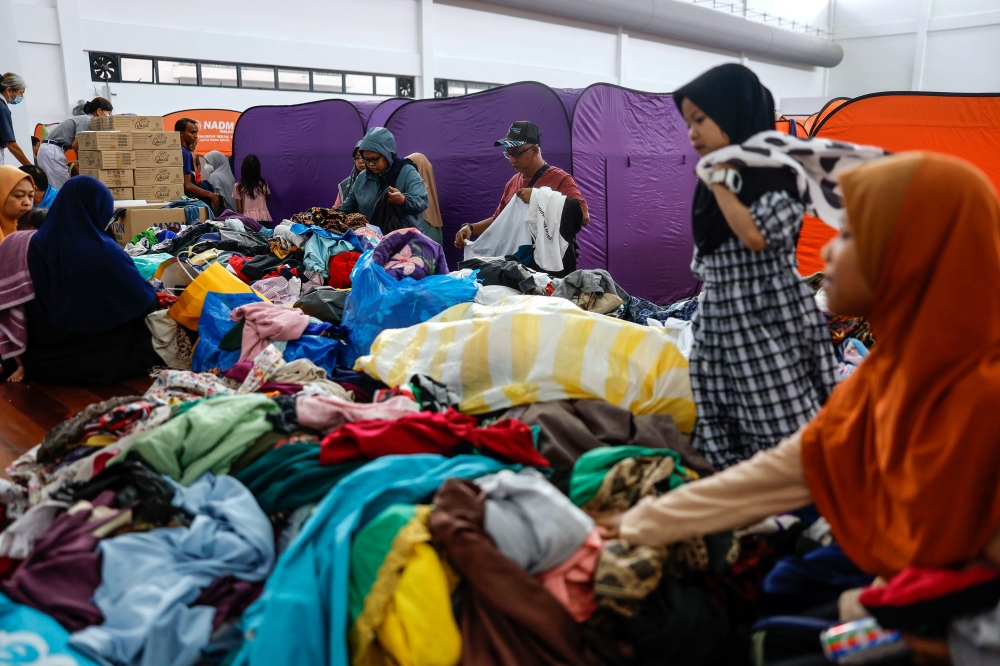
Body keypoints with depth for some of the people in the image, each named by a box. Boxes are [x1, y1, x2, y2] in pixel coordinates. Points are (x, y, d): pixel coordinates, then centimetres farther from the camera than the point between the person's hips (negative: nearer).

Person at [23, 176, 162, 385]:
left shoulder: (38, 244, -3)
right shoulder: (104, 250, -22)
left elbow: (35, 304, 10)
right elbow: (144, 302, -11)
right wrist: (156, 298, 12)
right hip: (97, 358, -6)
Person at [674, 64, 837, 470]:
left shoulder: (778, 172, -8)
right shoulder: (717, 179, 14)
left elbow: (755, 234, -24)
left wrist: (720, 183, -11)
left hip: (770, 324, -7)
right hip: (720, 326, 8)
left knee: (788, 443, -6)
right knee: (724, 450, 7)